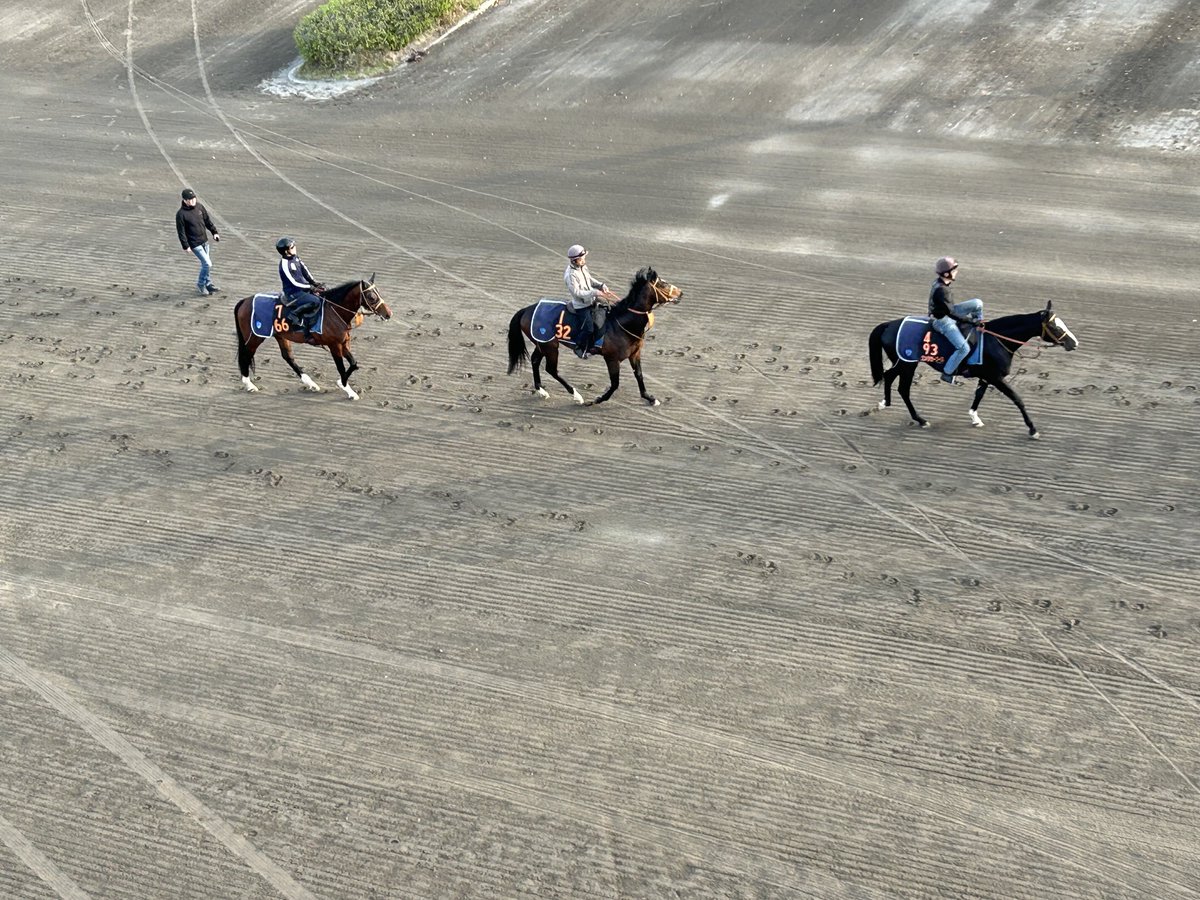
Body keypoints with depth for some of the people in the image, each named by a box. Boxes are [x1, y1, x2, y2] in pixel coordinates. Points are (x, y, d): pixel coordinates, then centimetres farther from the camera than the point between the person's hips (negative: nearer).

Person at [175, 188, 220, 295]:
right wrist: (186, 246, -17)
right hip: (194, 244, -7)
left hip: (204, 241, 7)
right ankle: (200, 285, 9)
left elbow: (207, 220, 13)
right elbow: (181, 231, -15)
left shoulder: (199, 206, 0)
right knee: (207, 264, -9)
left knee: (205, 263, 16)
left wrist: (214, 232, 12)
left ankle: (207, 284, 31)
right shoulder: (181, 214, -18)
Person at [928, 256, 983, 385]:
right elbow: (950, 313, -28)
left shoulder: (940, 283, -1)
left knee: (978, 303, 6)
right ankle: (947, 374, -1)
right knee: (964, 348, -16)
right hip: (942, 321, -9)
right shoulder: (942, 290, -31)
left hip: (947, 312, 9)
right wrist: (970, 320, -23)